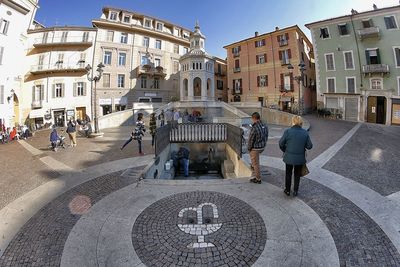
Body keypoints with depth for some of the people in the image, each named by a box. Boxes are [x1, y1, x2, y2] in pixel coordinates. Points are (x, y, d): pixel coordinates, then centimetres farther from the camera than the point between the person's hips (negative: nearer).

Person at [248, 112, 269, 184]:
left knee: (256, 163, 8)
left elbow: (251, 140, -19)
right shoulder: (265, 126, -4)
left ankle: (258, 179, 21)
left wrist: (249, 148, -4)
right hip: (262, 147, 8)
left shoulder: (254, 128, -28)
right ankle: (253, 166, 49)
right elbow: (266, 137, 7)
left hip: (255, 148, -7)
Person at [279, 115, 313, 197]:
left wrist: (285, 151, 7)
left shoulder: (288, 131, -16)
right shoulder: (305, 133, -7)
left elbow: (281, 143, -11)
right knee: (297, 175, 19)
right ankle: (295, 191, 30)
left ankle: (287, 190, 30)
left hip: (289, 157, -2)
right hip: (300, 158, 2)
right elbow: (309, 146, -4)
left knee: (288, 174, 17)